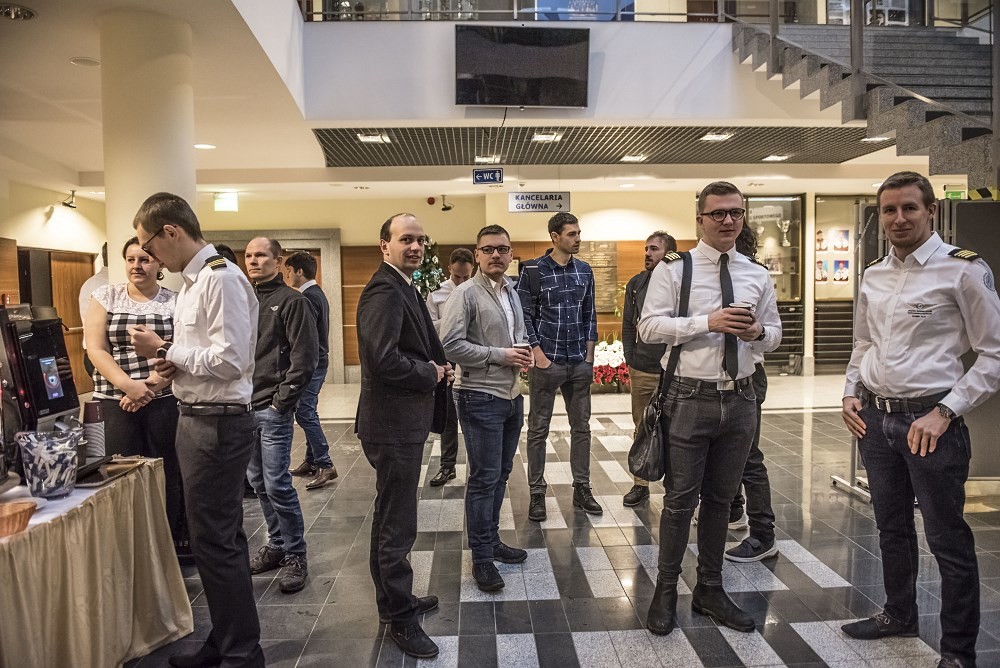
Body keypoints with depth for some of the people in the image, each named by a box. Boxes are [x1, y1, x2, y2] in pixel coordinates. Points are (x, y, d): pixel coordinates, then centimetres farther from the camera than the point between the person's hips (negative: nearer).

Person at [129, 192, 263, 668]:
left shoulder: (221, 278, -17)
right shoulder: (192, 280, 14)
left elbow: (230, 359, -23)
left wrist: (166, 349, -13)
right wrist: (173, 358, 2)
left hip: (217, 424, -10)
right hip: (198, 420, 10)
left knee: (215, 544, 0)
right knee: (221, 539, 19)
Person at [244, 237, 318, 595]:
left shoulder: (292, 301, -6)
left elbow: (304, 357, -12)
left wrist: (282, 399, -14)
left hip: (273, 409, -7)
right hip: (245, 405, 7)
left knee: (277, 484, -5)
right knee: (259, 482, 14)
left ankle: (295, 555, 9)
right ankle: (277, 544, 29)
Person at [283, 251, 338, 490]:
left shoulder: (308, 297, -16)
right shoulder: (317, 294, 15)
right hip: (317, 361, 10)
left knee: (305, 413, -8)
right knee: (308, 412, 14)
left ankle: (325, 465, -6)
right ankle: (312, 461, 22)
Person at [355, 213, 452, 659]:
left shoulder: (401, 288, 14)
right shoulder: (385, 291, -19)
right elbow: (385, 360, -29)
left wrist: (436, 366, 2)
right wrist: (432, 374, -14)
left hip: (402, 424, 11)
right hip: (394, 426, -11)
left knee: (390, 517, 22)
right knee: (398, 525, 3)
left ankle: (394, 599, 39)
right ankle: (400, 617, 19)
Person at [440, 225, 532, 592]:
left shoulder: (512, 293, 13)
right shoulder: (466, 294, -11)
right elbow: (449, 344, -19)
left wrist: (525, 352, 2)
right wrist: (500, 355, -18)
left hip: (512, 395, 8)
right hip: (481, 397, -8)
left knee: (500, 474, 16)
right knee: (484, 478, -1)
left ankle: (492, 540, 31)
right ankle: (482, 558, 12)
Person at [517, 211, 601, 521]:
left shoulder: (585, 270, 8)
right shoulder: (533, 270, -5)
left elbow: (590, 314, 11)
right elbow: (525, 316, -6)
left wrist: (589, 355, 6)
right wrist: (538, 355, -10)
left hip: (580, 363, 4)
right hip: (547, 362, -4)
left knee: (581, 426, 10)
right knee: (538, 429, 3)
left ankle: (582, 489, 23)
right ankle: (537, 493, 14)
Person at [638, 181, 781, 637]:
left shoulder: (758, 276, 10)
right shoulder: (673, 269, -4)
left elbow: (775, 334, 16)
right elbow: (649, 326, -12)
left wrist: (758, 332, -8)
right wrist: (708, 322, -22)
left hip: (739, 400, 5)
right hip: (690, 399, -4)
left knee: (720, 499, 16)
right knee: (680, 499, 4)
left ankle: (710, 590, 33)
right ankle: (666, 591, 23)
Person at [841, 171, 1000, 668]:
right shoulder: (873, 277, 9)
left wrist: (945, 411, -15)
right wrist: (850, 394, 8)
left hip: (929, 421, -6)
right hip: (875, 418, 6)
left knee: (947, 539, 6)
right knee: (891, 527, 20)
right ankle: (899, 614, 41)